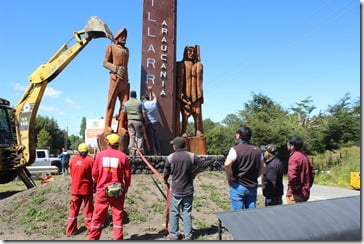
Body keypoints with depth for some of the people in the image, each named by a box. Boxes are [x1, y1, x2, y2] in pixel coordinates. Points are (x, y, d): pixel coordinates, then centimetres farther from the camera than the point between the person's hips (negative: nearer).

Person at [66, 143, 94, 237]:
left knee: (73, 209, 12)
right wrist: (95, 185, 7)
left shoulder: (73, 159, -1)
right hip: (87, 188, -3)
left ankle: (70, 230, 17)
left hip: (75, 188, 3)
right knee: (88, 208, 9)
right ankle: (90, 228, 16)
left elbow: (71, 174, 8)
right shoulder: (90, 160, -11)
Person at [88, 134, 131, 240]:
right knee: (118, 215, 8)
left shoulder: (100, 154, -3)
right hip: (118, 191, -1)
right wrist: (126, 186, 14)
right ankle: (118, 238, 11)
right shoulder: (123, 156, -7)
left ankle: (93, 237, 21)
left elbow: (94, 172, 3)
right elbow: (127, 174, -2)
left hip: (102, 190, 1)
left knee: (98, 215, 12)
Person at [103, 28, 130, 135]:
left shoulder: (126, 50, 24)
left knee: (125, 104, -4)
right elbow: (105, 63, 1)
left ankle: (121, 127, -3)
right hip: (115, 78, -5)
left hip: (125, 79, 5)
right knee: (111, 102, -6)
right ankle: (107, 126, -4)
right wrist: (116, 69, -14)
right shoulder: (111, 47, 9)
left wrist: (127, 80, 14)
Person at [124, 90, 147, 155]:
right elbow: (143, 113, -5)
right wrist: (145, 121, 1)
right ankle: (140, 151, -3)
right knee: (140, 136, 3)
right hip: (138, 120, -3)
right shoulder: (140, 102, -1)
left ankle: (132, 151, 2)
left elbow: (125, 113, 9)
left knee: (131, 136, 5)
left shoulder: (126, 103, 9)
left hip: (130, 121, 3)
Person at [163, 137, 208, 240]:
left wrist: (166, 182, 17)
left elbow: (165, 174, -3)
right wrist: (195, 172, 9)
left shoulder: (170, 157, -10)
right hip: (188, 190, 2)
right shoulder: (192, 156, -7)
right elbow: (204, 165, -1)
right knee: (187, 213, 12)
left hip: (175, 191, -1)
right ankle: (188, 235, 19)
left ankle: (174, 234, 21)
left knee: (174, 213, 12)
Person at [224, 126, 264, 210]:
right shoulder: (257, 150, 8)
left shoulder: (235, 149, -11)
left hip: (238, 186, -5)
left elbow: (227, 164, -26)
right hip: (253, 186, 5)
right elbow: (262, 167, 14)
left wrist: (229, 179, -13)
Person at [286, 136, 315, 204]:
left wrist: (293, 187, -15)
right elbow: (312, 172, 18)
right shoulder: (304, 156, 10)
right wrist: (308, 186, 18)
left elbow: (292, 175, -30)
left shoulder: (294, 157, -17)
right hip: (305, 193, 9)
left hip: (295, 195, -9)